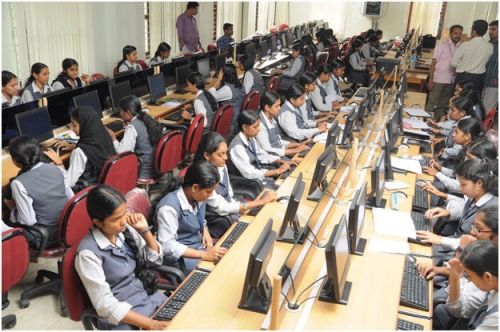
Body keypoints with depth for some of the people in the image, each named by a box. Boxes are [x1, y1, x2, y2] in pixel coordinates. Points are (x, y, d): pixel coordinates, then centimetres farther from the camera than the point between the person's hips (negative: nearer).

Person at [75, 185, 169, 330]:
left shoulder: (126, 230, -2)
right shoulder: (88, 253, -19)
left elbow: (156, 259, 9)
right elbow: (106, 305, -20)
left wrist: (145, 230, -6)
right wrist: (151, 324, -24)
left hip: (146, 299, 6)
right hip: (120, 319, -6)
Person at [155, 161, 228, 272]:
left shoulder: (198, 197, -2)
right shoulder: (170, 207, -25)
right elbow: (167, 245, -27)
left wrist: (205, 232, -5)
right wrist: (204, 255, -31)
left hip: (199, 247, 8)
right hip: (180, 257, -7)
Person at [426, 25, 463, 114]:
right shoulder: (442, 45, -2)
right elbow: (434, 63, -3)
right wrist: (431, 79, -9)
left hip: (452, 81, 3)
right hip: (439, 80, -3)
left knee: (444, 105, 9)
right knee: (432, 103, -1)